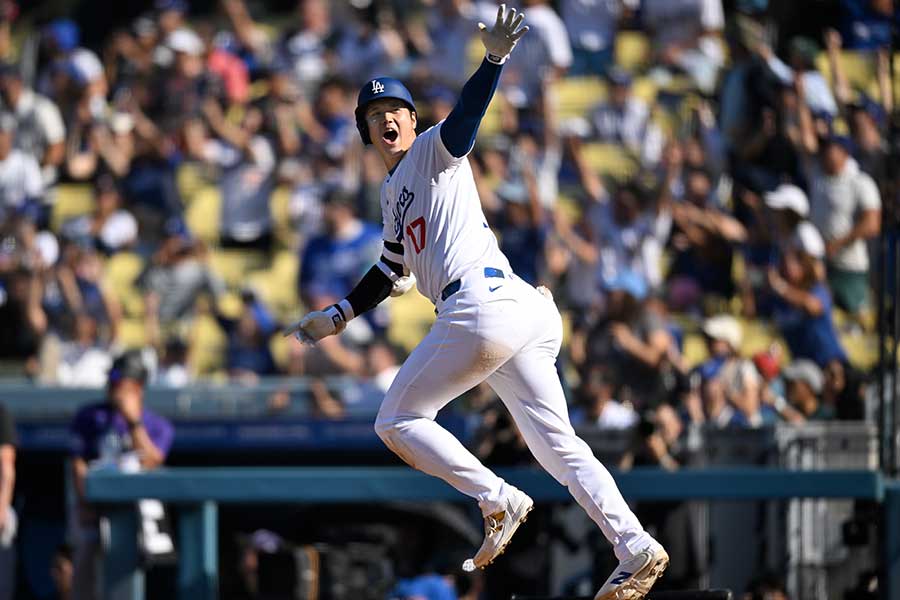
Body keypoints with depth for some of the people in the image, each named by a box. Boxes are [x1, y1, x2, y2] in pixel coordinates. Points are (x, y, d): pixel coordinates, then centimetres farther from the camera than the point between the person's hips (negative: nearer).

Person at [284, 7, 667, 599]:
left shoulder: (435, 151, 5)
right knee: (559, 445, 0)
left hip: (483, 304, -9)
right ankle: (636, 550, -11)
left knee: (398, 422, 0)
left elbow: (467, 113, -15)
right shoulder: (393, 191, 30)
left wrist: (495, 58, -32)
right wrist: (336, 317, 39)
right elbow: (390, 271, 39)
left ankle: (499, 501, -11)